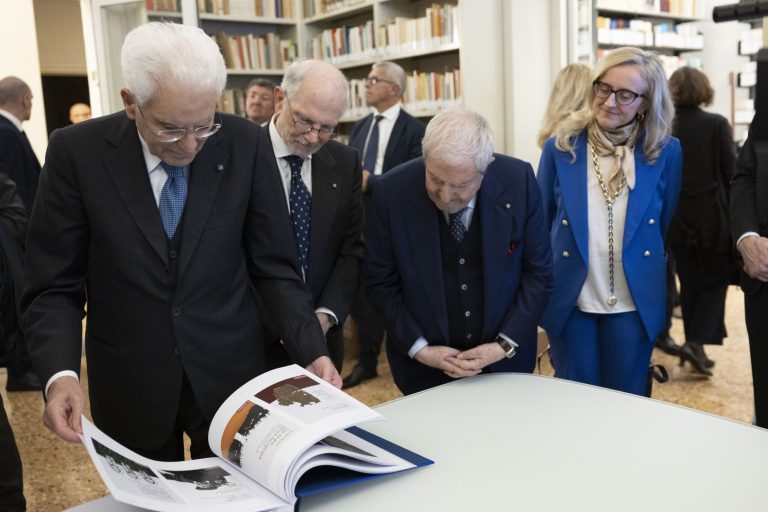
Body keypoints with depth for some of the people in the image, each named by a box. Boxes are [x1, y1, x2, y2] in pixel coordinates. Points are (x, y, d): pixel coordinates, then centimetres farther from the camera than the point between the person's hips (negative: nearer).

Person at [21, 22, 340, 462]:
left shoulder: (246, 144, -9)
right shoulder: (78, 151, -11)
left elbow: (274, 267, -4)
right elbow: (55, 286, -6)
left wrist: (312, 351, -15)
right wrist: (61, 374, -22)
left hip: (230, 374, 1)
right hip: (129, 385, 0)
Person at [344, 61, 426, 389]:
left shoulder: (414, 129, -8)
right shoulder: (360, 127, 13)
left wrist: (371, 181, -23)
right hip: (359, 222, 6)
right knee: (360, 293, 13)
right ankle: (367, 361, 29)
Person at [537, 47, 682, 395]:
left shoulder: (666, 152, -4)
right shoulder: (560, 148, -5)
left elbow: (668, 225, 6)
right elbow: (539, 223, 3)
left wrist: (656, 281, 11)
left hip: (635, 302, 0)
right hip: (570, 300, 0)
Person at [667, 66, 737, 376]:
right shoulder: (717, 125, -9)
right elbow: (732, 173, -7)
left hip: (677, 220, 3)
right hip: (713, 218, -2)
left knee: (690, 284, 14)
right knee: (715, 281, 12)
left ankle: (696, 347, 20)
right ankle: (696, 342, -1)